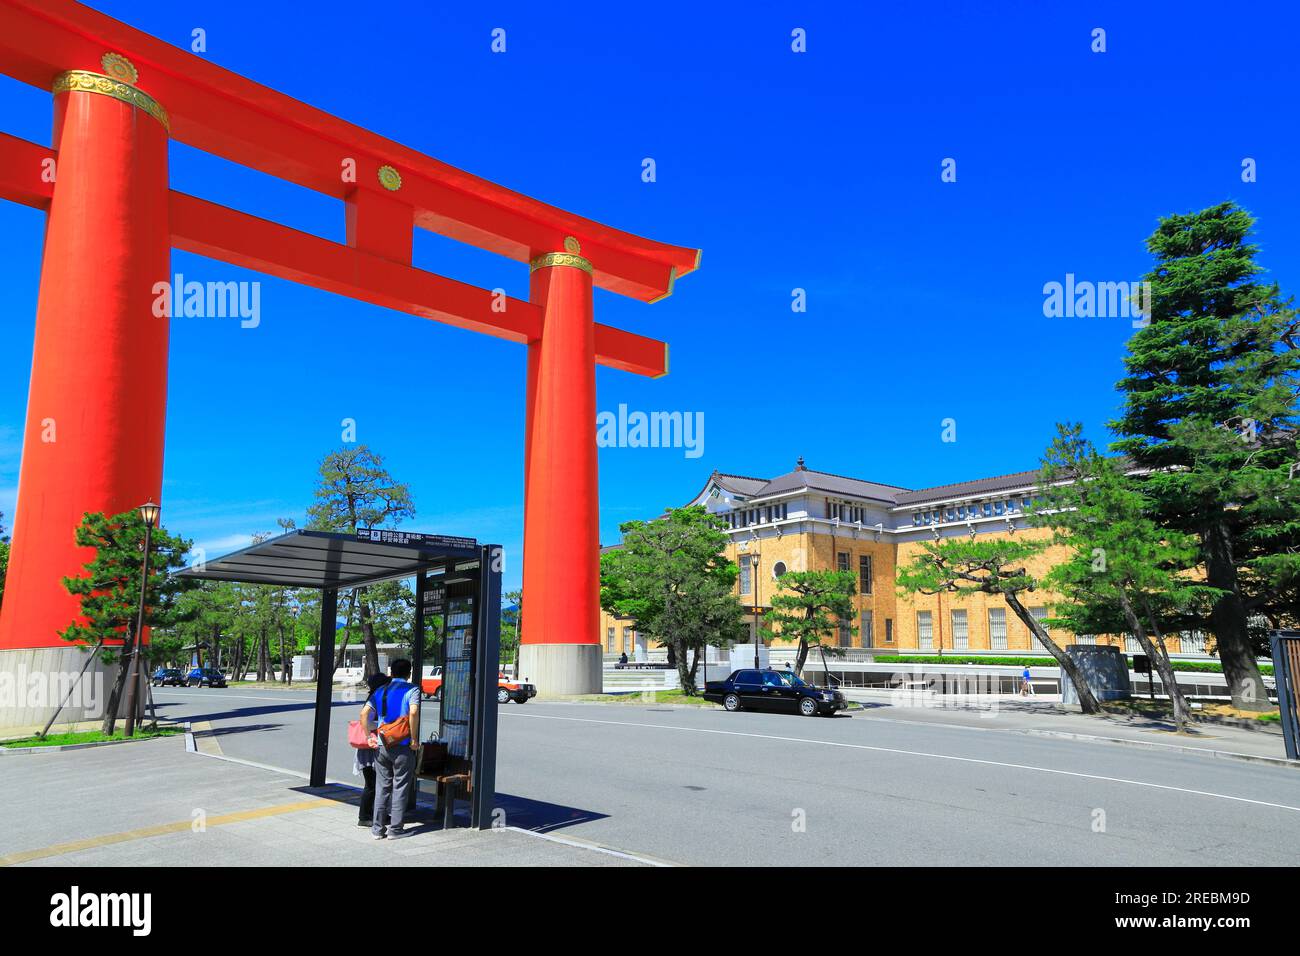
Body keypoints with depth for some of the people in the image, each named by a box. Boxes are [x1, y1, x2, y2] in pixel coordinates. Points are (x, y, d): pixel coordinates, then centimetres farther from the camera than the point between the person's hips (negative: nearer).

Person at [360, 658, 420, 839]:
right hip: (402, 745, -4)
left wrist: (369, 737, 6)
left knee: (381, 786, 13)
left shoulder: (380, 691, 11)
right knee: (400, 787, 5)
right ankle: (395, 828, 8)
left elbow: (364, 713, 1)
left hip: (381, 745, 4)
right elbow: (413, 712, -22)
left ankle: (377, 828, 15)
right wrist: (414, 739, -15)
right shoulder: (411, 690, -4)